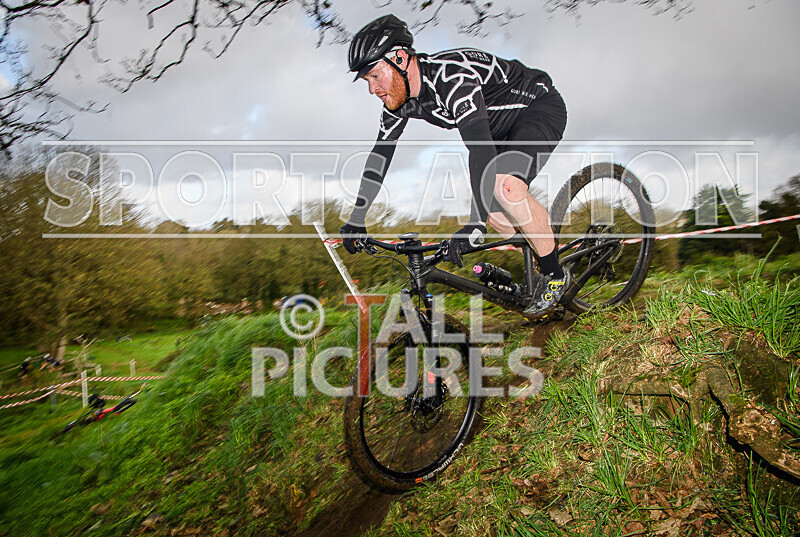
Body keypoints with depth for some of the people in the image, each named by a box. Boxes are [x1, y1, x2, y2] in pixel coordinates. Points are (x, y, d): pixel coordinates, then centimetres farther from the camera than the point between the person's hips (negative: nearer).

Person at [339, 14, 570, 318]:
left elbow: (481, 148, -45)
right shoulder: (400, 98, -8)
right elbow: (381, 154, -2)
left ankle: (556, 275, -12)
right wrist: (356, 220, -3)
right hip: (505, 127, 9)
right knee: (489, 206, -1)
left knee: (506, 187, -32)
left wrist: (475, 225, -49)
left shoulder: (451, 75, -35)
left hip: (541, 108, -8)